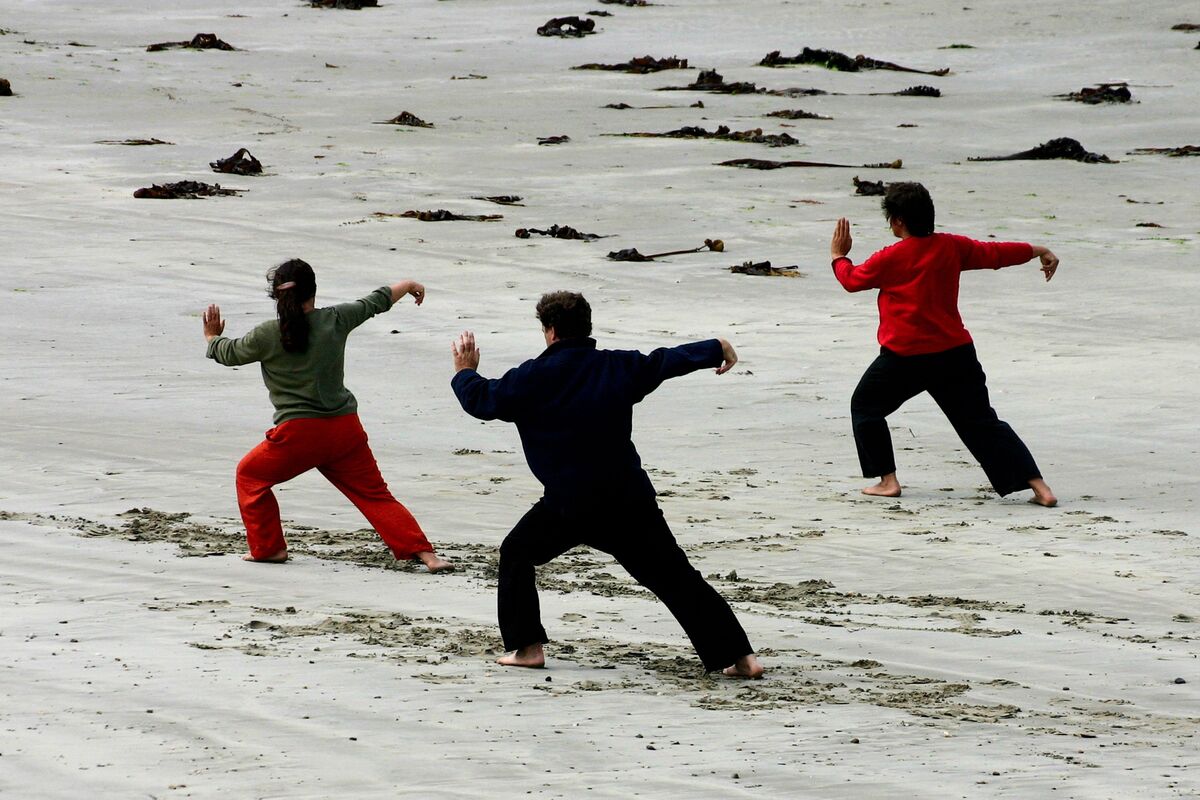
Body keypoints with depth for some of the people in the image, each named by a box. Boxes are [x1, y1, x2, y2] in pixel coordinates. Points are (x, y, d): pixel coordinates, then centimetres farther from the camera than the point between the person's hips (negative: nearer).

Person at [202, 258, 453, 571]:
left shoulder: (267, 336, -6)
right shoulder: (335, 320, 2)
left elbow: (229, 354, 13)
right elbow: (374, 303, 20)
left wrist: (213, 337, 36)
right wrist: (407, 286, 39)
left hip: (299, 434, -3)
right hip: (345, 428, 3)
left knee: (250, 475, 20)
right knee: (375, 495, 8)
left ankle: (268, 547, 21)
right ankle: (425, 553, -2)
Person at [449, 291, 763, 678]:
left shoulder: (533, 378, -5)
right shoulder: (619, 367, 5)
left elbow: (480, 399, 4)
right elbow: (669, 360, 19)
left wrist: (465, 372, 27)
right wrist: (717, 348, 37)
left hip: (568, 506, -3)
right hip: (631, 501, 3)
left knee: (516, 554, 20)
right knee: (676, 577, 6)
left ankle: (526, 646, 11)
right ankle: (739, 656, 0)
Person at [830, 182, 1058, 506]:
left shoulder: (890, 258, -6)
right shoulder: (952, 247, 3)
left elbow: (852, 280, 8)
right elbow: (994, 253, 13)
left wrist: (838, 256, 29)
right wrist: (1037, 250, 28)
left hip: (903, 357, -4)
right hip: (955, 354, 4)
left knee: (865, 407, 18)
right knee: (981, 421, 7)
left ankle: (887, 480, 10)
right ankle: (1037, 484, -3)